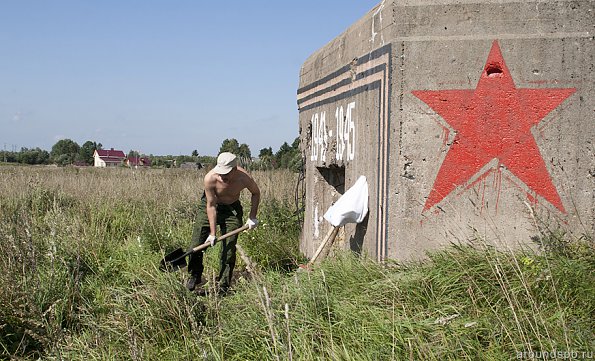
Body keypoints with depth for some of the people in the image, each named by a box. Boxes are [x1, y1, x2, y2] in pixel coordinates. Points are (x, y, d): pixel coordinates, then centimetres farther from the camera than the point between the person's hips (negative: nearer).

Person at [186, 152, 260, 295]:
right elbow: (211, 206, -23)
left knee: (229, 248, -6)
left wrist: (252, 216, -9)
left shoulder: (244, 178, -28)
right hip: (209, 205, 0)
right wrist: (213, 233, -23)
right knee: (196, 244, -4)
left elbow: (256, 193, -5)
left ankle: (223, 286, 5)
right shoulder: (210, 178, -32)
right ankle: (194, 277, 19)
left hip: (232, 209, 0)